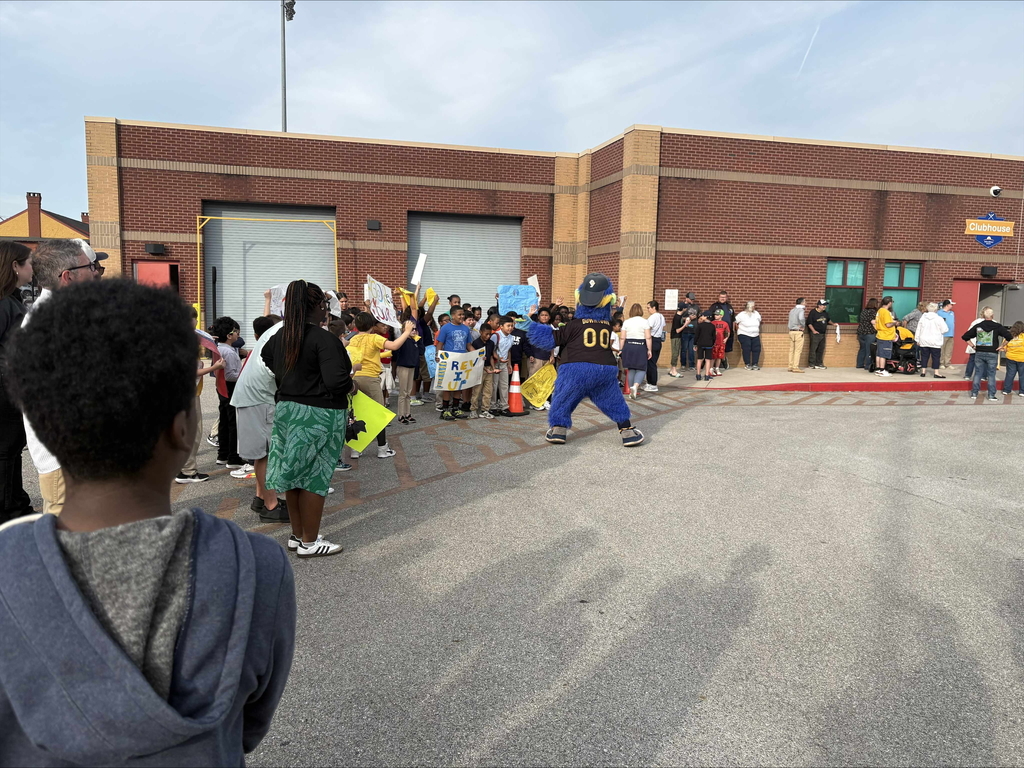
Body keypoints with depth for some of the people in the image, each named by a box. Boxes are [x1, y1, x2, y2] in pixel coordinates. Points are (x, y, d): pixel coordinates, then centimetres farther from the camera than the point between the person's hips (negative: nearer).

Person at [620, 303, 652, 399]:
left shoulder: (626, 322, 5)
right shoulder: (645, 321, -3)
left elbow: (622, 338, 4)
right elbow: (648, 337, -9)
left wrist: (622, 349, 12)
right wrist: (649, 350, -3)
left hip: (628, 346, 3)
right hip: (640, 347, -3)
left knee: (630, 369, 11)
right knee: (641, 369, 2)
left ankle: (631, 390, 14)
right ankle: (635, 386, -21)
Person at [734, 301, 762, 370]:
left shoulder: (757, 314, 7)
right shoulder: (742, 314, -8)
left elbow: (759, 323, 21)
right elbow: (735, 322, -4)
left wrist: (757, 330, 17)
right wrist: (739, 330, -1)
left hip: (755, 335, 5)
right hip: (744, 335, -5)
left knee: (757, 349, -2)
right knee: (746, 349, -10)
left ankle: (755, 364, 6)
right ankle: (747, 364, 0)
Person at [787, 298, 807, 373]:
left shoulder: (792, 310, 13)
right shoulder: (801, 310, -10)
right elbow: (801, 318, -27)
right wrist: (803, 326, -13)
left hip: (791, 331, 7)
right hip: (798, 332, -7)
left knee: (792, 350, 10)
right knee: (798, 350, -5)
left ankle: (791, 367, 11)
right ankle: (795, 368, -7)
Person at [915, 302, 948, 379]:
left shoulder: (922, 317, 3)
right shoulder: (939, 318, -9)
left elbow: (918, 330, 7)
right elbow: (944, 329, -6)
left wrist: (918, 340, 13)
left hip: (924, 341, 3)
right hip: (935, 342, -3)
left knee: (924, 356, 9)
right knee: (935, 357, 1)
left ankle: (923, 372, 9)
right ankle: (936, 373, -1)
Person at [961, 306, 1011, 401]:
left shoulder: (977, 326, 3)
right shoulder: (997, 326, -4)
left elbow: (965, 337, 6)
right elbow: (1009, 337, -11)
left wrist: (973, 346, 8)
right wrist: (1002, 346, -2)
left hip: (979, 353, 2)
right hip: (992, 354, -2)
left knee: (977, 373, 9)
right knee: (991, 375, 3)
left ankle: (974, 393, 11)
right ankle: (991, 395, 5)